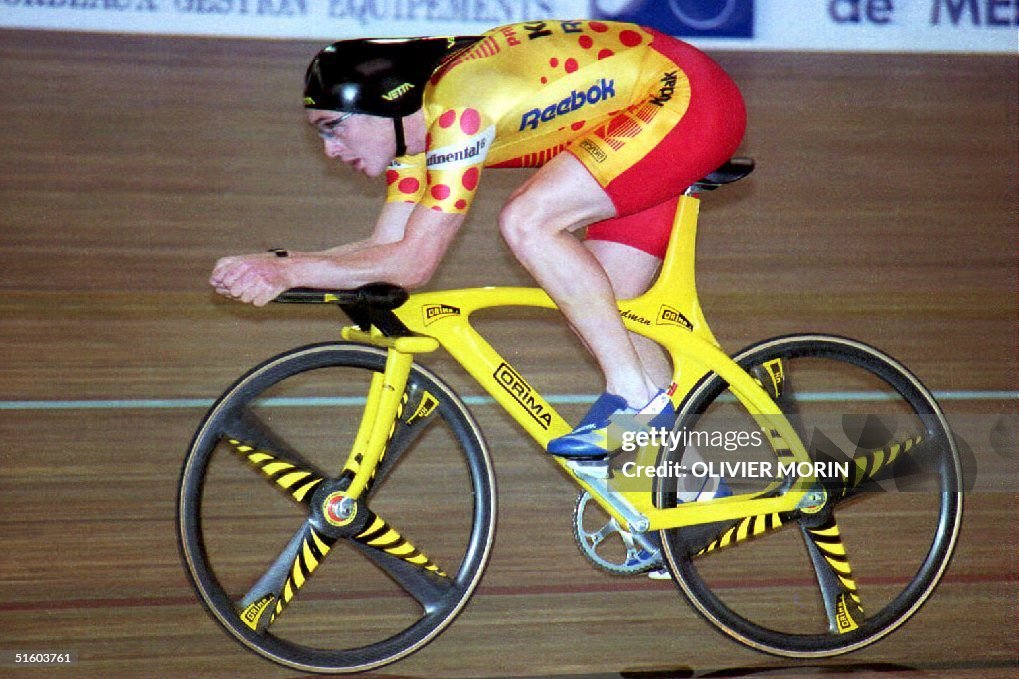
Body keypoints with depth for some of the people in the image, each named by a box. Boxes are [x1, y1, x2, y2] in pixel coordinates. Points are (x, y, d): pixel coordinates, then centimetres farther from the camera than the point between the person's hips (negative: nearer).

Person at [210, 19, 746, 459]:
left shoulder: (456, 105, -25)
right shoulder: (414, 119, 3)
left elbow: (413, 262, -24)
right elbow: (387, 248, 4)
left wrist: (287, 272, -22)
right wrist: (272, 264, -8)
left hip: (689, 96, -10)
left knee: (526, 221, -23)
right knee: (598, 311, 7)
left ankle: (636, 395, -15)